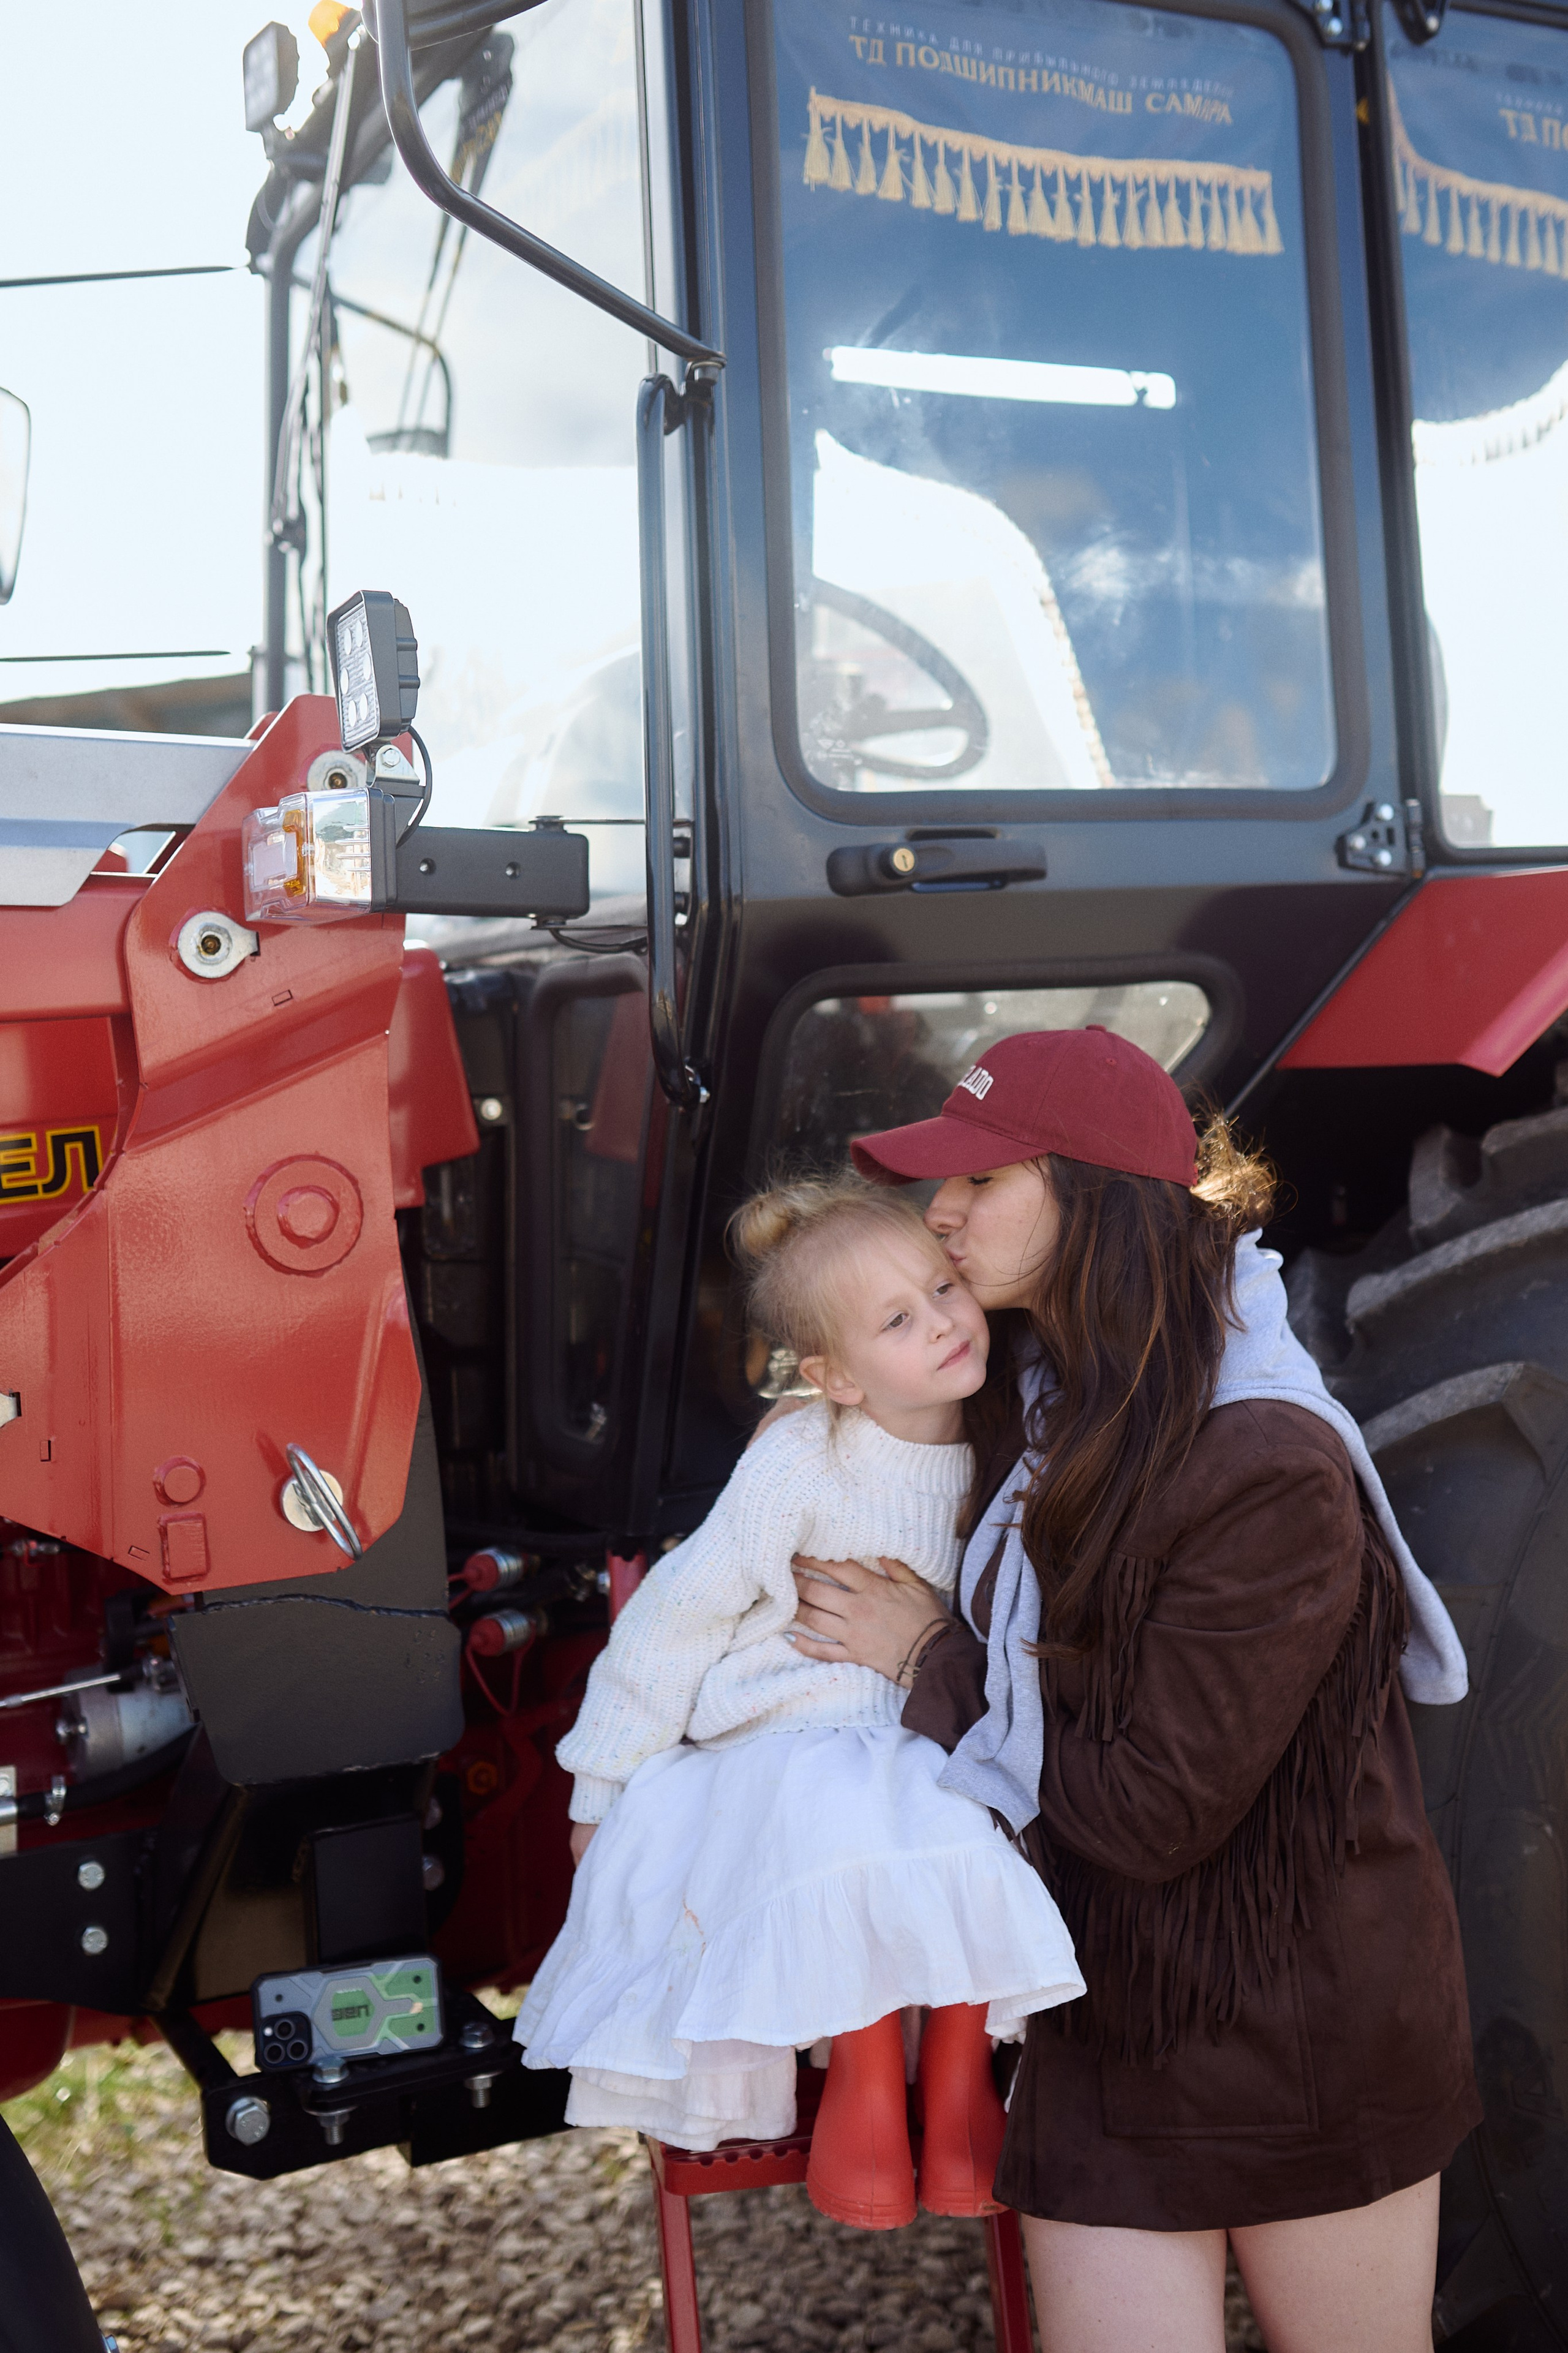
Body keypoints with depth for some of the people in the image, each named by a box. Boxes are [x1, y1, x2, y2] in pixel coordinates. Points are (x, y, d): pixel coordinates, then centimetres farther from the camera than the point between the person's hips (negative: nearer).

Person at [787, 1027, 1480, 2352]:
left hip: (1310, 2032, -6)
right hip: (1111, 2006, 6)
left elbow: (1152, 1810, -23)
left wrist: (935, 1657, -14)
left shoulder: (1269, 1473, -26)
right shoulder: (1044, 1398, -1)